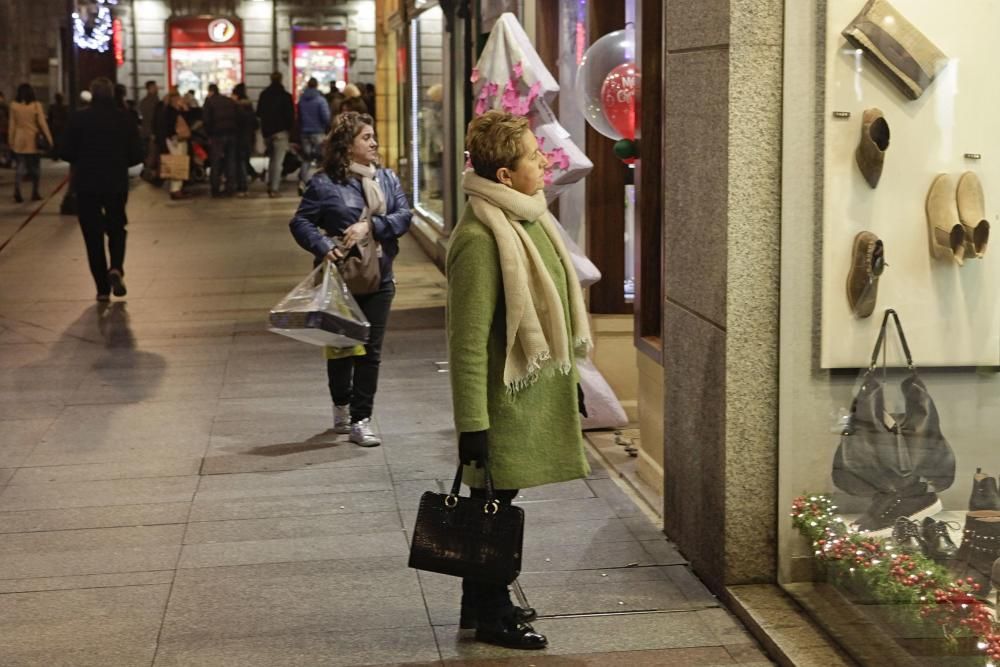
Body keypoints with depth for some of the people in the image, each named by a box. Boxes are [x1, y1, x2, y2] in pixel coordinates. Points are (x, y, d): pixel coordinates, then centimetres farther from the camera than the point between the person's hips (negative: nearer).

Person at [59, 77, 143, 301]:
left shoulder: (79, 118, -7)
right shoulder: (125, 118, -3)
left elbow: (65, 152, -7)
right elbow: (137, 155, -2)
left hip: (86, 186, -1)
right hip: (117, 184, 1)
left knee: (93, 235, 7)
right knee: (117, 229, 20)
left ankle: (102, 288, 4)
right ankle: (116, 268, -7)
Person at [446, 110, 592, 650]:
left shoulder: (527, 217, 7)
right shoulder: (480, 237, -23)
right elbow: (467, 340, -22)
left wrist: (568, 376, 23)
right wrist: (471, 423, -21)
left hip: (537, 389, 9)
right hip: (504, 399, -9)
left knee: (497, 501, 19)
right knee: (493, 501, 5)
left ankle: (482, 603, 33)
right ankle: (491, 616, 20)